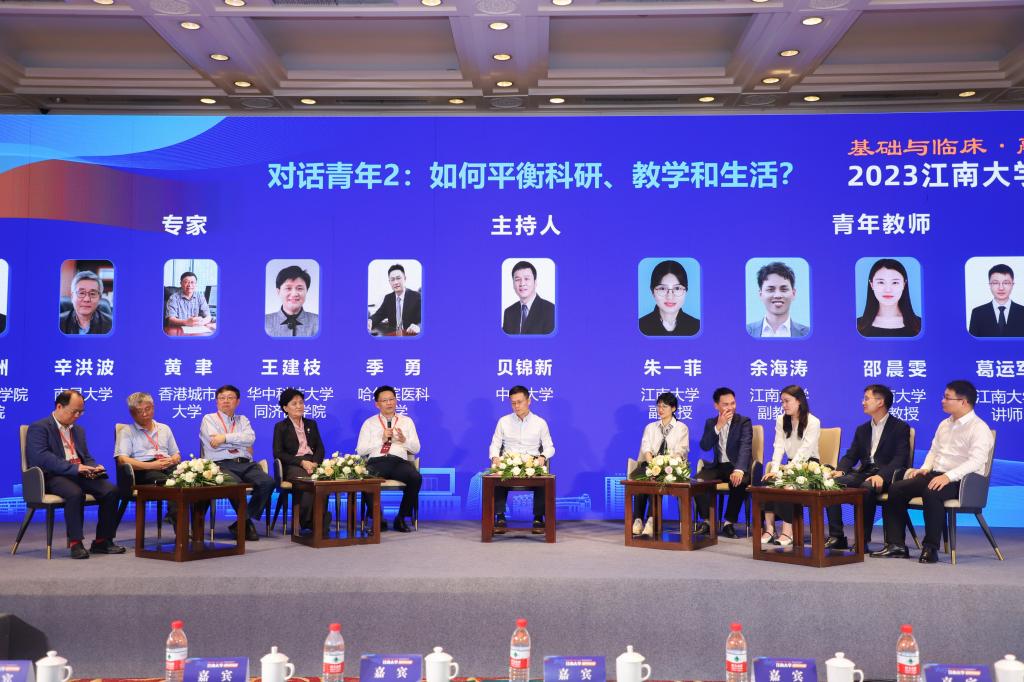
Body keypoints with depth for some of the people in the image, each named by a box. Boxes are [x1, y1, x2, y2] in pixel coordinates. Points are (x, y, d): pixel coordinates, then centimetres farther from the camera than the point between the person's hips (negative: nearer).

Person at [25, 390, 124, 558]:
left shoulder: (78, 430, 25)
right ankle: (75, 543, -26)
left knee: (111, 490, -19)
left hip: (80, 475, 7)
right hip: (53, 477, -7)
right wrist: (74, 467, -23)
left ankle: (102, 541, -11)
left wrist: (94, 468, 2)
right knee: (75, 493, -38)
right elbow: (42, 457, -15)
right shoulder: (38, 428, 0)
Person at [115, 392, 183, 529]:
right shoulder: (127, 432, 14)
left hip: (168, 466, 4)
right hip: (142, 471, -4)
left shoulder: (164, 429, 29)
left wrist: (172, 460, 2)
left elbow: (177, 455, 30)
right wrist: (151, 465, -14)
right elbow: (122, 460, -1)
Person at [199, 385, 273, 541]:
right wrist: (241, 443, 3)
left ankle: (241, 522, -13)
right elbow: (213, 444, -4)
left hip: (246, 464, 4)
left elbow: (250, 438, 2)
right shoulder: (209, 419, 14)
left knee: (268, 482, -25)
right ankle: (247, 523, -15)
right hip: (221, 464, -4)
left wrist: (226, 437, -9)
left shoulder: (243, 420, 24)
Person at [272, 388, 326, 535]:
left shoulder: (311, 424, 25)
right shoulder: (280, 427, 12)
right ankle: (306, 524, -32)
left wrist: (315, 462, -7)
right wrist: (301, 462, -12)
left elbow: (320, 447, 16)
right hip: (292, 466, -3)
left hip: (312, 463, 3)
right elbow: (278, 453, 0)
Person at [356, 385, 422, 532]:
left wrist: (404, 440, -4)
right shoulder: (369, 423, 19)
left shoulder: (407, 421, 22)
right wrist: (382, 440, -3)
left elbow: (416, 448, 17)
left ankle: (401, 518, -14)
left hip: (400, 461, 1)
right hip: (376, 462, -1)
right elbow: (360, 450, 8)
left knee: (416, 477, -33)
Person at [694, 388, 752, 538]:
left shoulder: (744, 422, -5)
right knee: (697, 480, -23)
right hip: (718, 465, 3)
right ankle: (707, 520, -11)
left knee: (739, 481, -36)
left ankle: (729, 523, -20)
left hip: (737, 466, -3)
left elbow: (745, 447, -20)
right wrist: (718, 426, -18)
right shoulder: (711, 423, 8)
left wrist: (739, 470, -38)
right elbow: (705, 447, -6)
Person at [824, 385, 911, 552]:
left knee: (867, 487, -37)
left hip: (885, 477, -6)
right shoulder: (862, 429, 22)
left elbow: (900, 458, -11)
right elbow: (851, 455, 18)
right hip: (863, 473, 6)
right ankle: (836, 536, -18)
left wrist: (881, 475, -28)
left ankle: (863, 540, -29)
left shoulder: (900, 427, 1)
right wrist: (840, 470, -6)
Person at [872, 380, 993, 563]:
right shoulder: (944, 424, 19)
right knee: (896, 489, -10)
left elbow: (976, 461, -21)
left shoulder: (979, 428, -8)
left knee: (931, 493, -38)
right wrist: (925, 469, 4)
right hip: (936, 475, 8)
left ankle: (931, 548, -26)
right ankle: (896, 544, -10)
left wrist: (948, 476, -31)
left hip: (960, 480, -8)